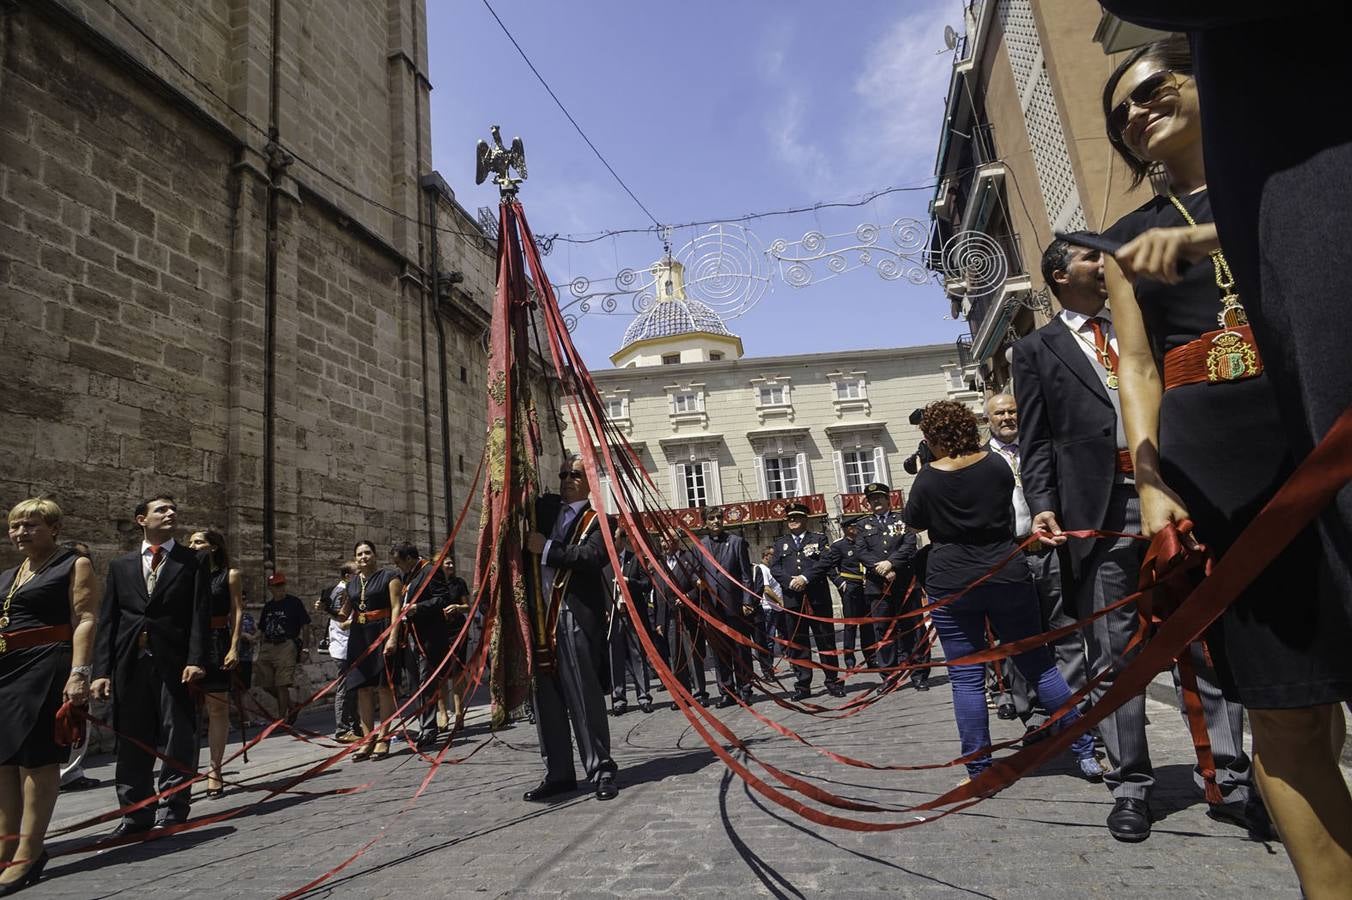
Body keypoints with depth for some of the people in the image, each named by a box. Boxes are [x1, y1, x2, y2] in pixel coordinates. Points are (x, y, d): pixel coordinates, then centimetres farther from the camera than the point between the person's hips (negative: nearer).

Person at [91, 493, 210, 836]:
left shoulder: (194, 561, 4)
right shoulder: (120, 566, 13)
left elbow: (200, 615, -4)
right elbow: (107, 621, 10)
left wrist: (196, 660, -14)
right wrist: (101, 671, 1)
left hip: (175, 662, -3)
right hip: (130, 662, 3)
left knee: (177, 737, 1)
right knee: (132, 740, 11)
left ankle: (171, 811, 12)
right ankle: (136, 813, 23)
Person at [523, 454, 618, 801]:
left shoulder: (597, 520, 2)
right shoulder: (545, 507, 16)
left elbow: (593, 557, -15)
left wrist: (547, 548, -15)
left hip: (578, 617, -5)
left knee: (585, 694, -2)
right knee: (546, 695, 10)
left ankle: (601, 770, 9)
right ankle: (558, 773, 20)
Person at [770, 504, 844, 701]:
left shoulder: (819, 538, 9)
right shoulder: (780, 543, 16)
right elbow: (774, 568, 5)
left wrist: (805, 578, -16)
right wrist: (790, 581, -12)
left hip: (818, 597, -2)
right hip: (792, 599, 2)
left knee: (825, 640, 3)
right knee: (797, 643, 4)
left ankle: (833, 681, 12)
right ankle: (802, 685, 10)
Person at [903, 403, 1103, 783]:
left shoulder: (928, 477, -8)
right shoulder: (996, 464, 0)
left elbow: (914, 523, 8)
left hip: (951, 586, -2)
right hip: (1006, 576, 3)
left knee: (966, 679, 4)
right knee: (1040, 665, 14)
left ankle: (979, 772, 9)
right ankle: (1085, 752, 21)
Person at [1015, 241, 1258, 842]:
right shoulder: (1036, 349, 9)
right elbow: (1035, 440, 3)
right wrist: (1042, 505, -11)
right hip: (1100, 510, -3)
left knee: (1204, 641, 5)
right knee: (1113, 655, 3)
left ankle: (1229, 778, 16)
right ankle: (1130, 785, 15)